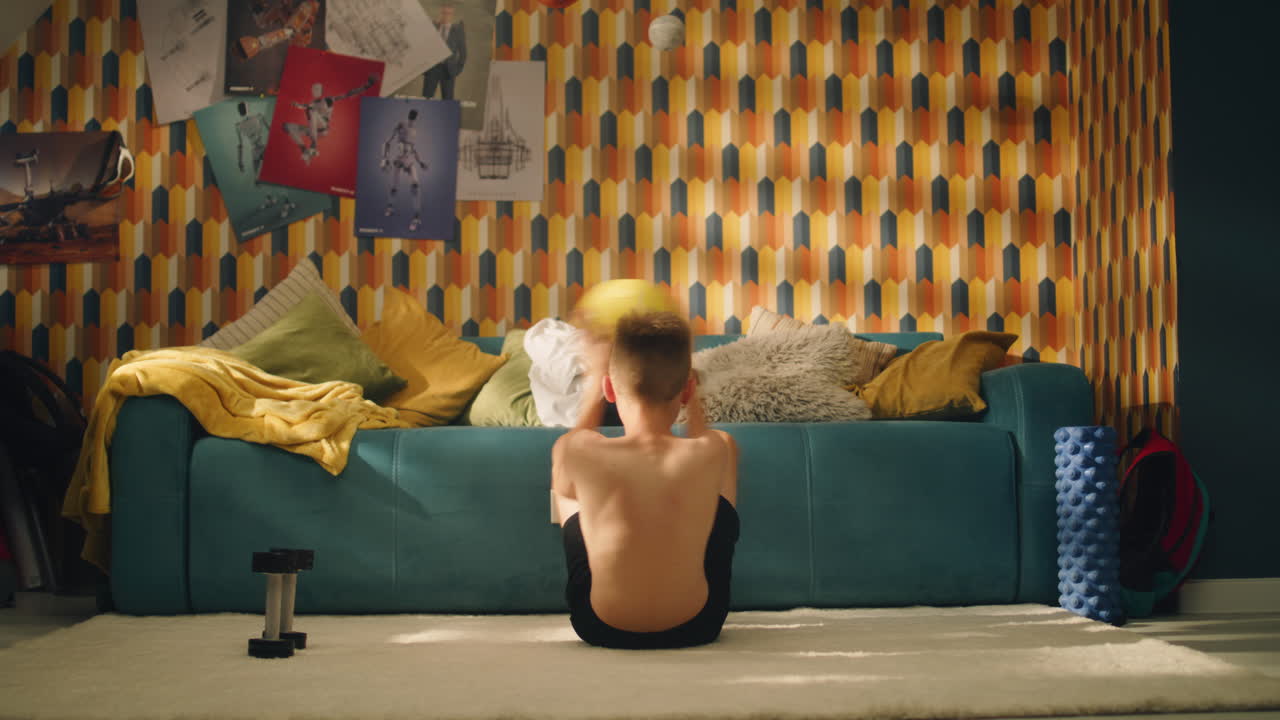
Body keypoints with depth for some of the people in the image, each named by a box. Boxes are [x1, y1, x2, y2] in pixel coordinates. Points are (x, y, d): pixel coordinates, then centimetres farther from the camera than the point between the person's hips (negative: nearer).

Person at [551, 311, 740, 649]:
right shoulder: (714, 452, -19)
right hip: (696, 627, 0)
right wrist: (682, 378, 17)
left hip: (600, 629, 0)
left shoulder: (577, 452, -20)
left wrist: (594, 385, 13)